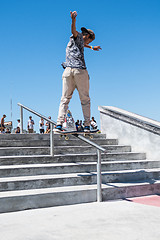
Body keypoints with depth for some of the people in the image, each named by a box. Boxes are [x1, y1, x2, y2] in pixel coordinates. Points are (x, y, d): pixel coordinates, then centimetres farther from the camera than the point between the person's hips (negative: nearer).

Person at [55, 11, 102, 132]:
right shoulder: (79, 36, 11)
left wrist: (92, 47, 70)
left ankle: (59, 123, -13)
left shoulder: (73, 41, 33)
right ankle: (87, 125, 0)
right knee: (85, 99, 2)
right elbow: (74, 31, -12)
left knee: (65, 98, 1)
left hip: (68, 70, 6)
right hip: (80, 70, -6)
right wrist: (73, 20, -32)